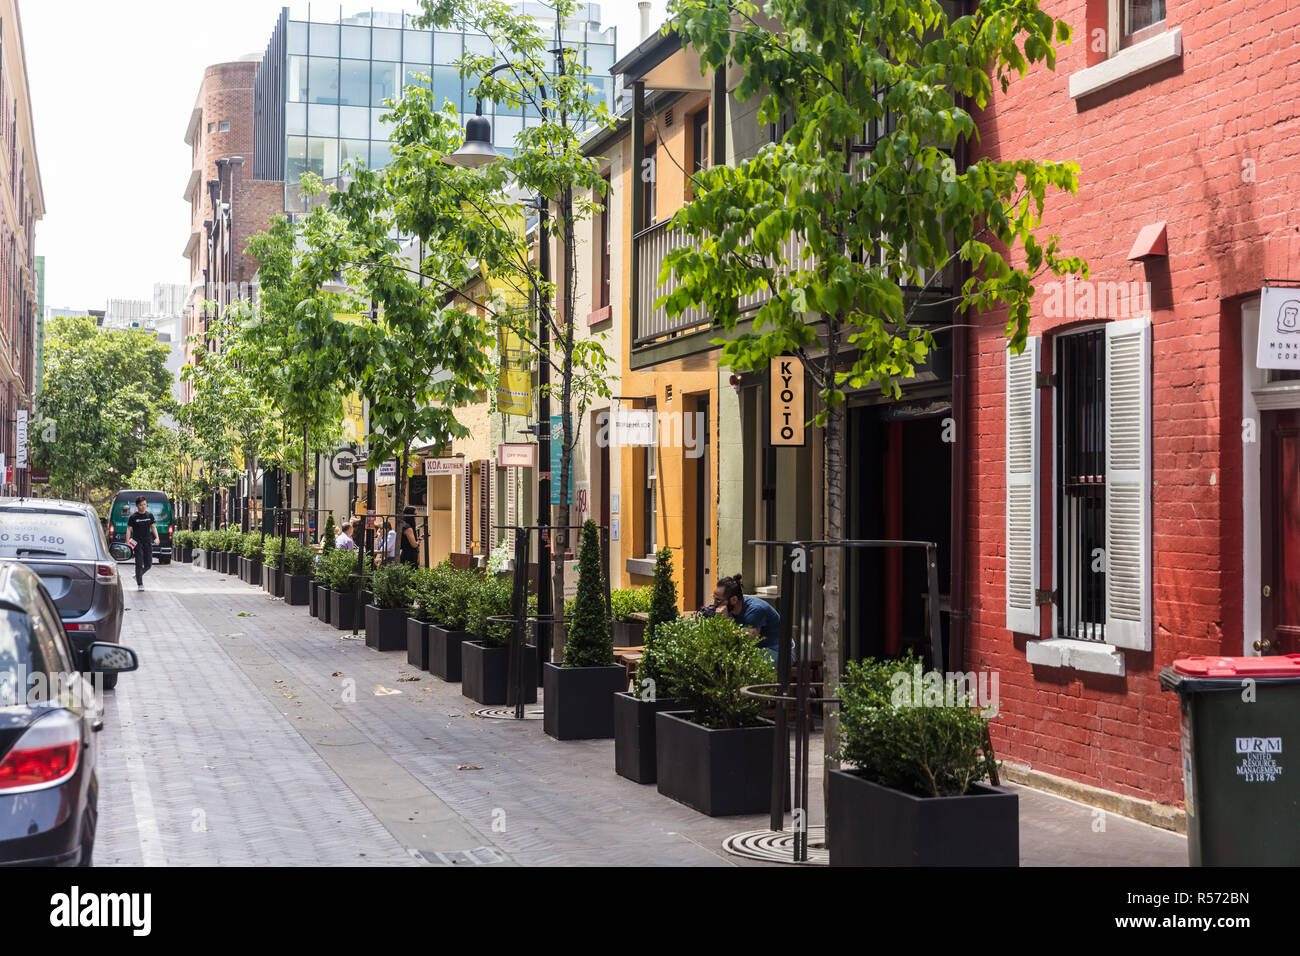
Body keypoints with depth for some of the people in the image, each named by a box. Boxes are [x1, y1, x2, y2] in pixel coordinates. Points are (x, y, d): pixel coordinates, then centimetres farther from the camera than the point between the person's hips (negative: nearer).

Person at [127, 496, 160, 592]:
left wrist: (157, 537, -2)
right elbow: (129, 529, -3)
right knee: (139, 564, -7)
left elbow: (153, 527, 13)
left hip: (148, 542, 4)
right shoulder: (133, 517, -2)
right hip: (137, 543, -4)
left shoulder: (150, 515, 9)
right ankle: (140, 585, -2)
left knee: (148, 564, 5)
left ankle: (138, 575, 33)